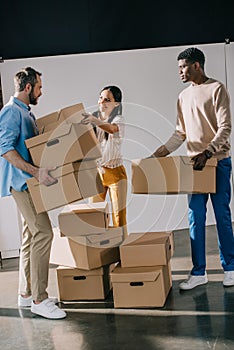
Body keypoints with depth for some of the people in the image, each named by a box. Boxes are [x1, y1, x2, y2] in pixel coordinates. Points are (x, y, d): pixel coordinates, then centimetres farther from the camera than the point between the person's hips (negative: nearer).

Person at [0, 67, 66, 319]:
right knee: (43, 233, -15)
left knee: (31, 234, 11)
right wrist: (36, 172, -26)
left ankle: (26, 293, 20)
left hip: (30, 182, 10)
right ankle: (39, 300, -10)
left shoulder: (25, 112, 19)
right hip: (21, 182, -10)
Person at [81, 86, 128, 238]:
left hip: (115, 172, -3)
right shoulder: (92, 117, 6)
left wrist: (95, 121, -50)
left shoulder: (118, 119, -6)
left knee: (119, 215, -3)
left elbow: (112, 128, -31)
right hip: (95, 172, 3)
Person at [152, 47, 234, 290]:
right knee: (195, 217, 3)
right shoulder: (183, 97, 15)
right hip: (195, 164, 6)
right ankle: (198, 272, 10)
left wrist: (207, 153, -22)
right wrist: (159, 154, 7)